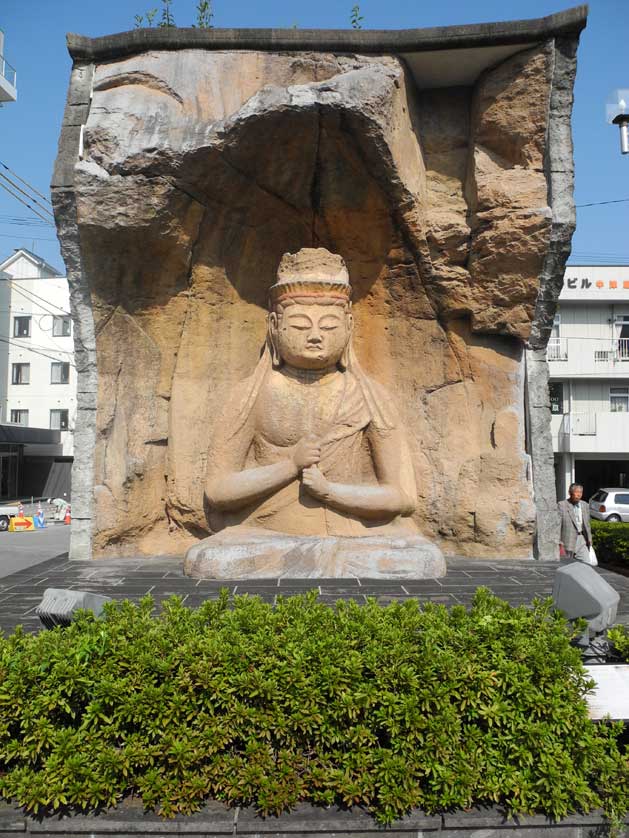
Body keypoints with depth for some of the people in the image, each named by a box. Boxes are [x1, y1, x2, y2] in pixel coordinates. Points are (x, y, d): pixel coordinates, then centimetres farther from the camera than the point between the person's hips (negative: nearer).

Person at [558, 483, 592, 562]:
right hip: (569, 539, -4)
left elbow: (587, 523, 18)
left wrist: (589, 538, 13)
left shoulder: (585, 505, 11)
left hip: (582, 540, 4)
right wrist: (559, 542, -13)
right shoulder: (562, 505, -7)